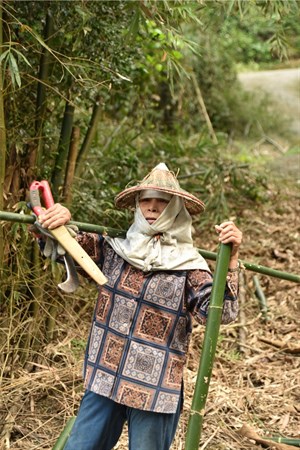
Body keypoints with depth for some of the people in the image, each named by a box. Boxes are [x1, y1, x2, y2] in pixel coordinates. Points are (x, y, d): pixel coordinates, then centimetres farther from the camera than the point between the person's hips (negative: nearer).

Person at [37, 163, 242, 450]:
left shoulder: (188, 266, -8)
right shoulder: (114, 248, 3)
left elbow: (221, 312, -19)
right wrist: (56, 220, -17)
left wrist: (230, 259, -32)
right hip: (104, 381, 4)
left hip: (154, 390, -3)